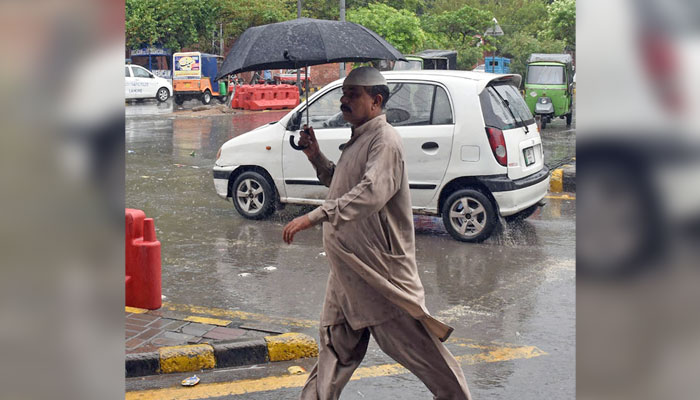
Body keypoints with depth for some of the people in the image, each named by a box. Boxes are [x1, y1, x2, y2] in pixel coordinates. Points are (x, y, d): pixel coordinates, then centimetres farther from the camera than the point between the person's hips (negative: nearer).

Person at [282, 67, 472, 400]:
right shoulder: (357, 140, 15)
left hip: (380, 267, -9)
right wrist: (315, 156, 12)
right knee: (336, 341, 16)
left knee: (413, 342, 0)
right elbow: (340, 184, 28)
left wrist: (313, 217, -37)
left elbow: (371, 193, -33)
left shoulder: (384, 140, -17)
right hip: (349, 264, 9)